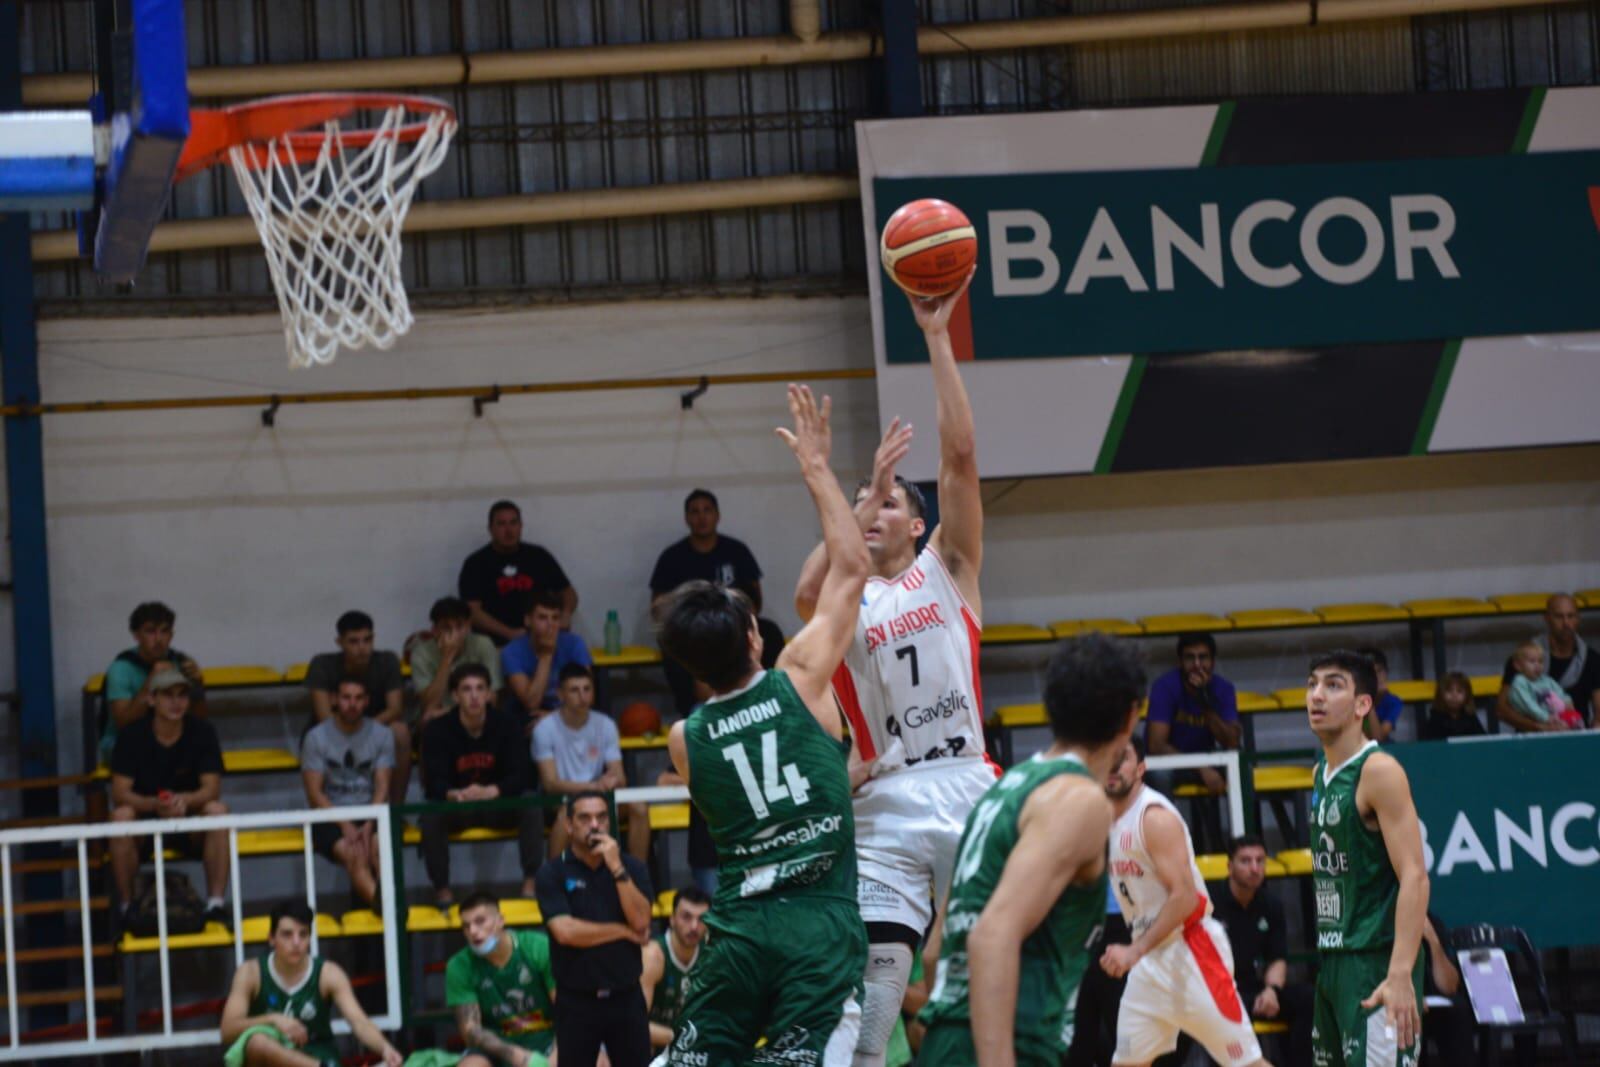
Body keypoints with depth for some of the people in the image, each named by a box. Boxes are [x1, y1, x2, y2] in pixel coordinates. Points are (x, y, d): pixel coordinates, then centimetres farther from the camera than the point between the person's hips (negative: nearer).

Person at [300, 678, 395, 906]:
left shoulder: (382, 735, 7)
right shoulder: (316, 737, 2)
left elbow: (382, 787, 0)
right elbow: (314, 793, -3)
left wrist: (369, 825, -18)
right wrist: (345, 825, -17)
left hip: (372, 814, 2)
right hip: (331, 815, -2)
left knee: (377, 847, -35)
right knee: (353, 854, -34)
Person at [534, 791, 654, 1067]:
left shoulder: (632, 867, 4)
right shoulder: (552, 873, -4)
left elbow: (641, 921, -11)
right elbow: (565, 931, -16)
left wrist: (617, 868, -16)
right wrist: (624, 931, -9)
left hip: (626, 997, 2)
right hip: (577, 1000, -2)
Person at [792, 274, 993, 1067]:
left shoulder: (947, 569, 12)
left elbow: (960, 456, 1)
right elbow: (807, 593, -13)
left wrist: (937, 337, -3)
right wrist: (864, 492, -12)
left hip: (968, 790, 0)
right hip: (885, 806, 0)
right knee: (868, 981, -7)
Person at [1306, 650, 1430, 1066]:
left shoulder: (1379, 772, -13)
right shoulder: (1321, 773, 13)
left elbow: (1415, 878, -21)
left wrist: (1401, 975, -29)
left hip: (1376, 963, -9)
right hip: (1332, 961, 9)